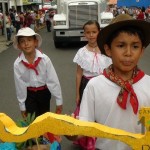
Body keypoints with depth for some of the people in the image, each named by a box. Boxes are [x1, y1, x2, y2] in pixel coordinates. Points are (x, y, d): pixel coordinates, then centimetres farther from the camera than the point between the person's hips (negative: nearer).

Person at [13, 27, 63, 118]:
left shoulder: (45, 59, -19)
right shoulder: (17, 64, -15)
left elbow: (53, 80, -12)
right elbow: (20, 85, -6)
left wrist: (59, 101, -7)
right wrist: (22, 106, 1)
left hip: (44, 92, 0)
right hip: (29, 94, 0)